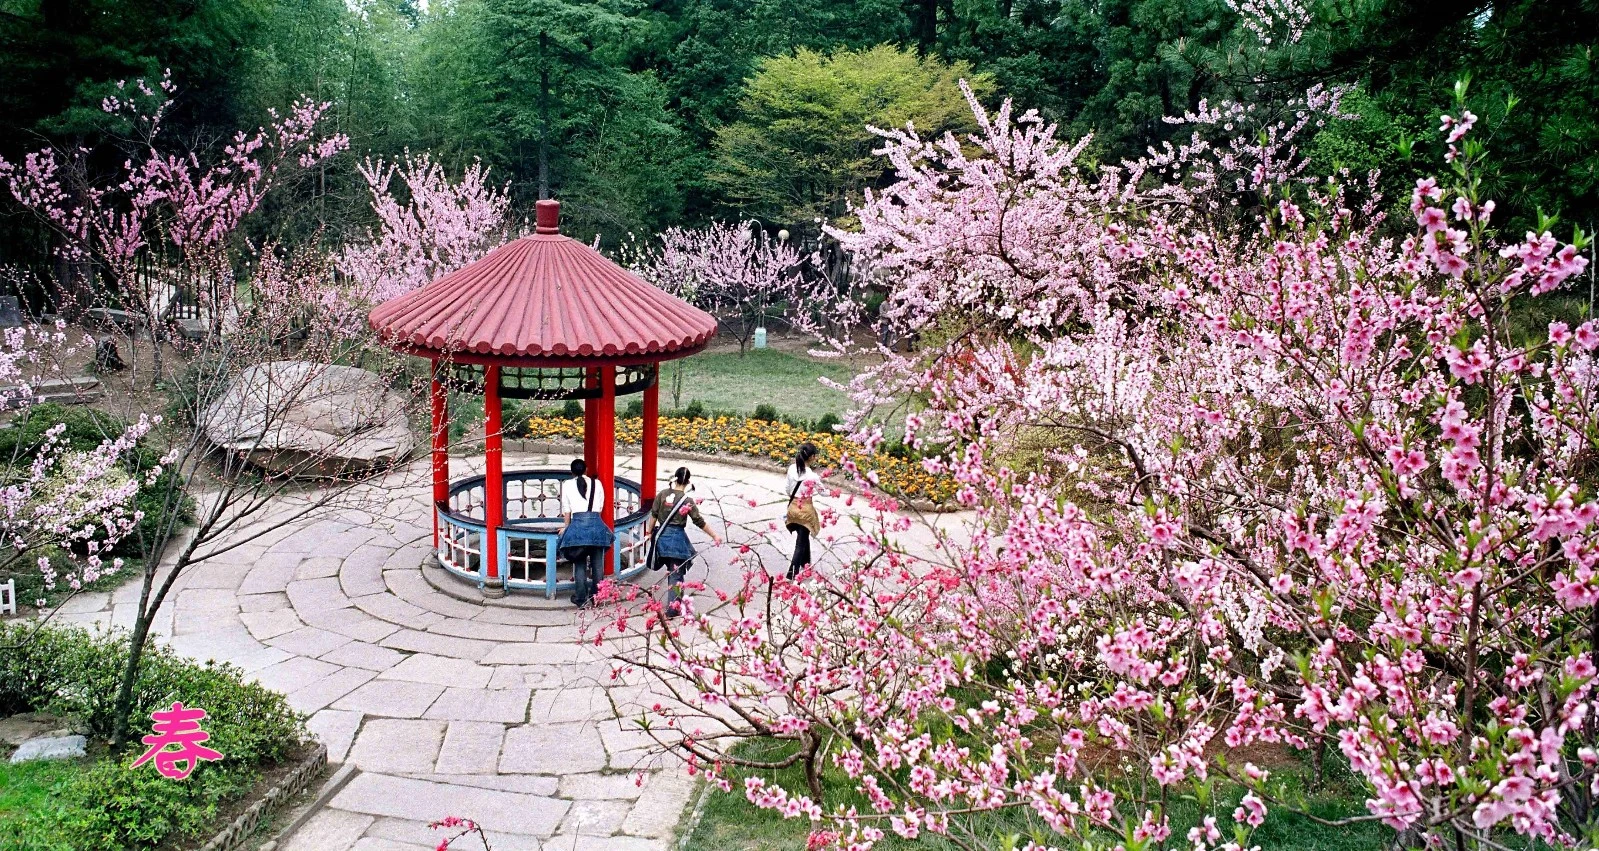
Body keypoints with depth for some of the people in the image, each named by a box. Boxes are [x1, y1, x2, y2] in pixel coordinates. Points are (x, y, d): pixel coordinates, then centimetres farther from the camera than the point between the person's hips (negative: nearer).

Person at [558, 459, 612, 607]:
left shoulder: (567, 485, 8)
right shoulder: (596, 483, 11)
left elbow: (566, 510, 9)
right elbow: (600, 507, 12)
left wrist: (566, 527, 20)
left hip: (577, 524, -1)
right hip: (596, 523, 1)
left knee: (579, 563, 5)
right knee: (597, 564, 9)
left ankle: (581, 599, 6)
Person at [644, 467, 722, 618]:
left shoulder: (662, 495, 0)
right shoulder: (687, 500, -8)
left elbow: (653, 515, 3)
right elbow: (699, 521, -6)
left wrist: (649, 532, 15)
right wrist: (714, 536, 2)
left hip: (662, 537, 4)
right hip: (677, 538, -4)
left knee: (672, 571, 19)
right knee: (676, 575, 2)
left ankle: (673, 604, 25)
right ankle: (672, 609, 1)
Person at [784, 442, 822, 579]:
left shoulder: (792, 469, -6)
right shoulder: (812, 475, -19)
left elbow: (789, 490, 5)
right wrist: (818, 478, 15)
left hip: (793, 507, 6)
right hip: (805, 510, -5)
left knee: (803, 537, 26)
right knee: (801, 542, 3)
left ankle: (805, 565, 41)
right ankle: (792, 573, -2)